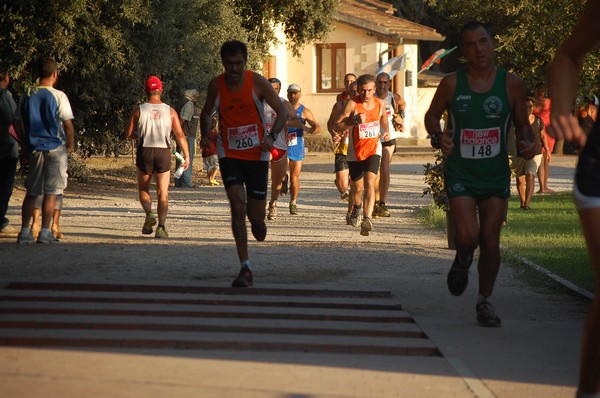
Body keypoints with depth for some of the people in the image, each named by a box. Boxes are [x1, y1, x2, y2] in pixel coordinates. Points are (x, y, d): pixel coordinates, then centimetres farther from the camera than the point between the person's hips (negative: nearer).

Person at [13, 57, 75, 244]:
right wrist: (70, 145, 3)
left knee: (31, 192, 10)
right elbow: (68, 124, -10)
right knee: (51, 192, 1)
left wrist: (25, 146, 17)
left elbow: (18, 123, 8)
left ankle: (25, 232, 6)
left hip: (34, 149, 4)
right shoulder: (58, 96, -9)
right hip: (55, 148, -4)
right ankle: (45, 232, -1)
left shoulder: (27, 96, 4)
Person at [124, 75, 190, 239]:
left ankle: (149, 213, -10)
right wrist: (186, 156, 6)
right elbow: (180, 135, 0)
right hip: (164, 152, 1)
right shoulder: (170, 111, 1)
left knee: (143, 189, 17)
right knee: (163, 193, 5)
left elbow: (128, 134, -2)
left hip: (144, 152, -1)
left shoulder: (138, 110, -2)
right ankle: (161, 226, -7)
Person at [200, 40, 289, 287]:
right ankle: (245, 268, -14)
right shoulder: (216, 85, -3)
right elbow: (207, 112, 15)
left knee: (256, 215, 2)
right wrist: (205, 135, -4)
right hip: (229, 154, 0)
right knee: (237, 206, -17)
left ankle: (256, 221, 44)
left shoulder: (257, 82, -9)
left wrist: (271, 136, -18)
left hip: (256, 154, 0)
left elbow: (282, 111, -2)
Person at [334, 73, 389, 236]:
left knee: (369, 183, -20)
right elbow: (337, 126, -18)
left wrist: (386, 132, 4)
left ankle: (367, 219, -28)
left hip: (373, 150, 0)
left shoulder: (380, 104, -1)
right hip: (355, 152, 0)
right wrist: (355, 120, -32)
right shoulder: (352, 104, -13)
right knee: (357, 187, 14)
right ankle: (357, 207, 48)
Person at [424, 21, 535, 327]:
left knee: (490, 241, 2)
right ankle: (462, 261, 22)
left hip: (496, 175, 2)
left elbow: (522, 123, 8)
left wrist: (527, 144, -12)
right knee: (468, 236, -16)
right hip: (460, 173, -1)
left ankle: (485, 301, 22)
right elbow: (432, 116, 9)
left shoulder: (512, 84, -2)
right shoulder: (451, 84, -4)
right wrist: (438, 137, -11)